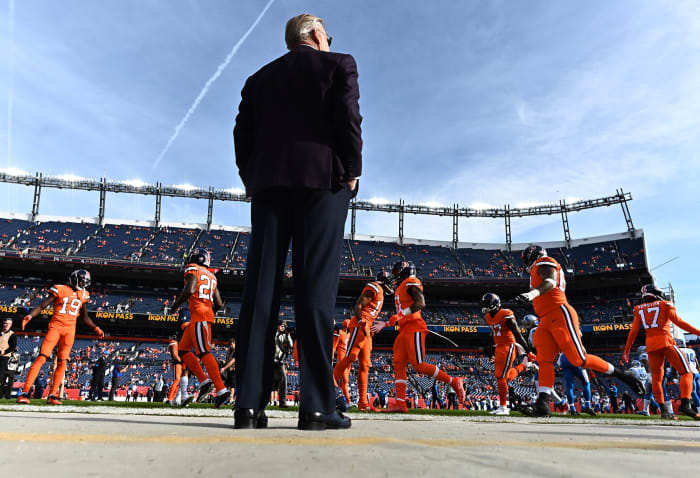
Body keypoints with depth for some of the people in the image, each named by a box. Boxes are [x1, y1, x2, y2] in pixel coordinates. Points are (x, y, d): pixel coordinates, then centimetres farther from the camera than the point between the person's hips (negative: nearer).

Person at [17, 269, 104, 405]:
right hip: (55, 327, -4)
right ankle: (25, 392, -6)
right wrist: (29, 316, -20)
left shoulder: (83, 295, 14)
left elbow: (84, 317, 23)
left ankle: (52, 395, 8)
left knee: (62, 362, 2)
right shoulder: (60, 290, 0)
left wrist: (96, 328, 17)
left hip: (70, 330, 4)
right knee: (42, 357, -11)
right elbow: (42, 305, -4)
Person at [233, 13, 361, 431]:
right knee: (316, 287, -9)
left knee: (261, 286, -2)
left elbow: (243, 133, 14)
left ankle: (250, 403, -4)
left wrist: (253, 181, 15)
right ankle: (316, 406, -9)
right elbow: (348, 118, -3)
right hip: (322, 178, -4)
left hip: (269, 183, 4)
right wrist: (352, 171, 1)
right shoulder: (338, 64, 13)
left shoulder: (260, 77, 24)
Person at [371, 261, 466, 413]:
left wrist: (401, 314, -27)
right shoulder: (400, 288, 25)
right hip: (404, 331, 10)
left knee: (418, 365, -14)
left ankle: (454, 382, -1)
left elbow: (421, 303, -20)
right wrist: (385, 324, 29)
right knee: (398, 365, 2)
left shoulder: (411, 282, -4)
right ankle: (400, 403, 1)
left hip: (414, 328, -10)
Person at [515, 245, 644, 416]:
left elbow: (550, 282, -21)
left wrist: (533, 293, -41)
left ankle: (622, 374, 12)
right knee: (544, 361, -7)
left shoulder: (544, 263, 2)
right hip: (546, 322, 9)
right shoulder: (537, 272, 30)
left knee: (579, 359, -8)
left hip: (560, 315, -9)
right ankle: (543, 403, -15)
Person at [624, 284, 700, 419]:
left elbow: (633, 332, 11)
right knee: (686, 372, 2)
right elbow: (678, 322, -8)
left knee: (656, 378, 12)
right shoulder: (665, 305, 5)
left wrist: (627, 350, 15)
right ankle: (685, 404, -15)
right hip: (666, 342, -4)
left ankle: (663, 409, 9)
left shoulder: (640, 309, 13)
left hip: (650, 346, 4)